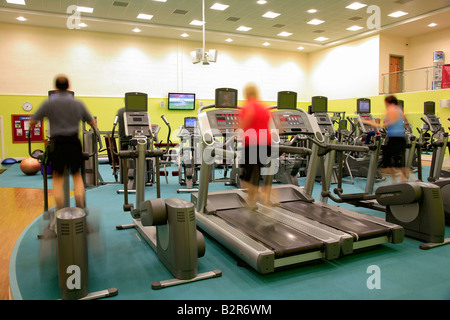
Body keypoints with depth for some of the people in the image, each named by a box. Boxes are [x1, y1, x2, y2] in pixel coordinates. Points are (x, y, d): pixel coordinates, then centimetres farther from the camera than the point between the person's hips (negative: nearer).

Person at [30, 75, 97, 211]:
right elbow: (92, 122, 13)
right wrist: (95, 129, 34)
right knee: (76, 174, 16)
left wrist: (31, 128, 26)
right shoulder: (78, 103, 5)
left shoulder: (49, 103, -1)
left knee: (57, 176, 12)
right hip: (74, 142, 1)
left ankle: (60, 210, 7)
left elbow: (32, 122, 3)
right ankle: (81, 207, 9)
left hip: (57, 143, -1)